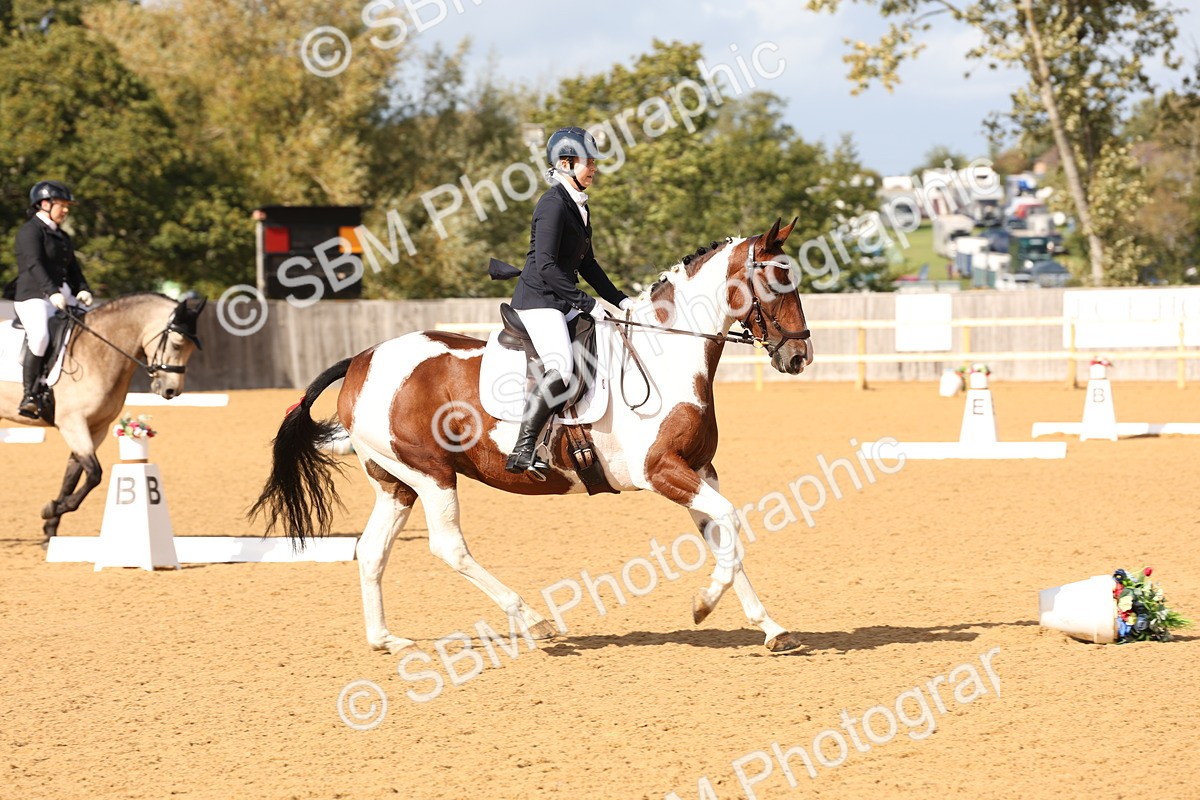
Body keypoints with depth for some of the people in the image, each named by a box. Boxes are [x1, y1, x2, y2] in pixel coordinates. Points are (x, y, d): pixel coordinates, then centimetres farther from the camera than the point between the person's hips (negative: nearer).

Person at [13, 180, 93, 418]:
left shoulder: (62, 237, 22)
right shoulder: (31, 231, -5)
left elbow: (73, 267, 19)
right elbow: (34, 264, -19)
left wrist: (83, 290, -2)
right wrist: (52, 292, -32)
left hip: (64, 299, 9)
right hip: (34, 298, -9)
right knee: (40, 336, -33)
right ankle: (30, 396, -27)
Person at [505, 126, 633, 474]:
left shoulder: (579, 206, 15)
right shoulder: (554, 204, -15)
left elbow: (585, 263, 23)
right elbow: (546, 265, -22)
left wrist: (618, 299, 16)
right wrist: (586, 303, -21)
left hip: (563, 302, 10)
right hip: (538, 299, -10)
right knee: (562, 368, -28)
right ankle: (522, 451, -27)